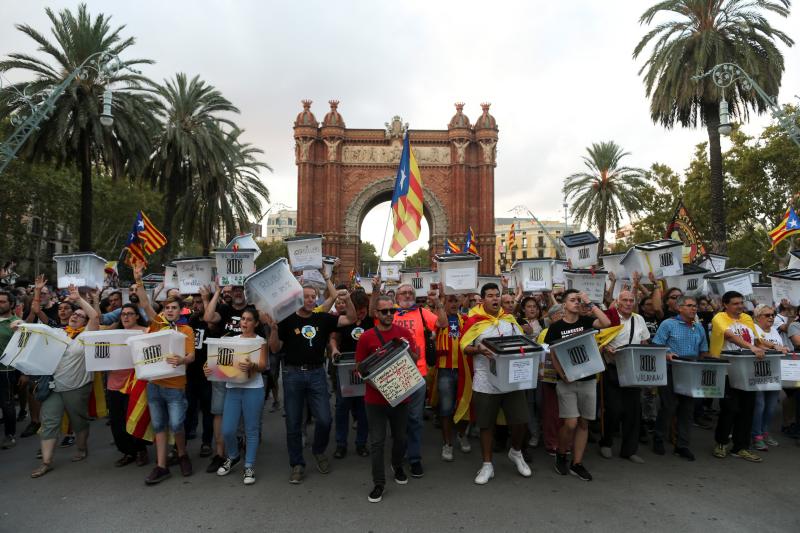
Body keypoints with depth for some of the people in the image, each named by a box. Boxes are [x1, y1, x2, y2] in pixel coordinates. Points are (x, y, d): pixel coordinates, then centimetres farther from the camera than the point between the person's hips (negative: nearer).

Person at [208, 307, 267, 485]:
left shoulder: (261, 341, 1)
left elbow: (263, 365, -10)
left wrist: (251, 366, -31)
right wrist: (210, 368, -13)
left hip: (253, 389, -3)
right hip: (233, 388, 3)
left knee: (251, 430, 2)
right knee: (227, 430, 2)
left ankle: (249, 467, 18)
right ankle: (233, 457, 31)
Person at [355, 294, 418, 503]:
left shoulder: (404, 333, 0)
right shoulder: (366, 337, -6)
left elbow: (416, 358, 6)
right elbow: (359, 366, -2)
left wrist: (408, 350, -14)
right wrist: (372, 380, -17)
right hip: (375, 397, -2)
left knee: (400, 437, 17)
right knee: (377, 441, 3)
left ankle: (397, 466, 45)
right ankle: (379, 483, 17)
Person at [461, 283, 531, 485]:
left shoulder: (509, 318, 8)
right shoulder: (474, 321, -4)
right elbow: (464, 347, -3)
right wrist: (479, 350, -22)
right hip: (485, 382, -3)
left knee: (520, 421, 5)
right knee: (486, 424, 7)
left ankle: (516, 453, 35)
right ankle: (487, 465, 23)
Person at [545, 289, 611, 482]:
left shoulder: (586, 321, 4)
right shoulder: (556, 327, -1)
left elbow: (606, 323, -15)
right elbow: (553, 355, -1)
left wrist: (590, 303, -10)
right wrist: (562, 374, -15)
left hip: (588, 380, 3)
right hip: (567, 381, -3)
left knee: (583, 423, 7)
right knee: (571, 424, -9)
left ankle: (577, 464, 19)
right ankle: (560, 454, 17)